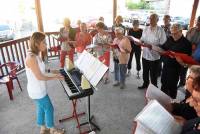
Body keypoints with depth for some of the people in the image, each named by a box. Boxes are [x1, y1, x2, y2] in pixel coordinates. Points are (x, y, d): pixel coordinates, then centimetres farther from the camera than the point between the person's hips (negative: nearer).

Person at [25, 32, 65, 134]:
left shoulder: (35, 55, 1)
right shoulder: (31, 58, -29)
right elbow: (39, 77, -24)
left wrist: (53, 73, 4)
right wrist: (55, 77, -13)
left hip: (38, 89, 9)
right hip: (37, 91, -9)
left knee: (41, 108, 23)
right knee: (49, 108, 10)